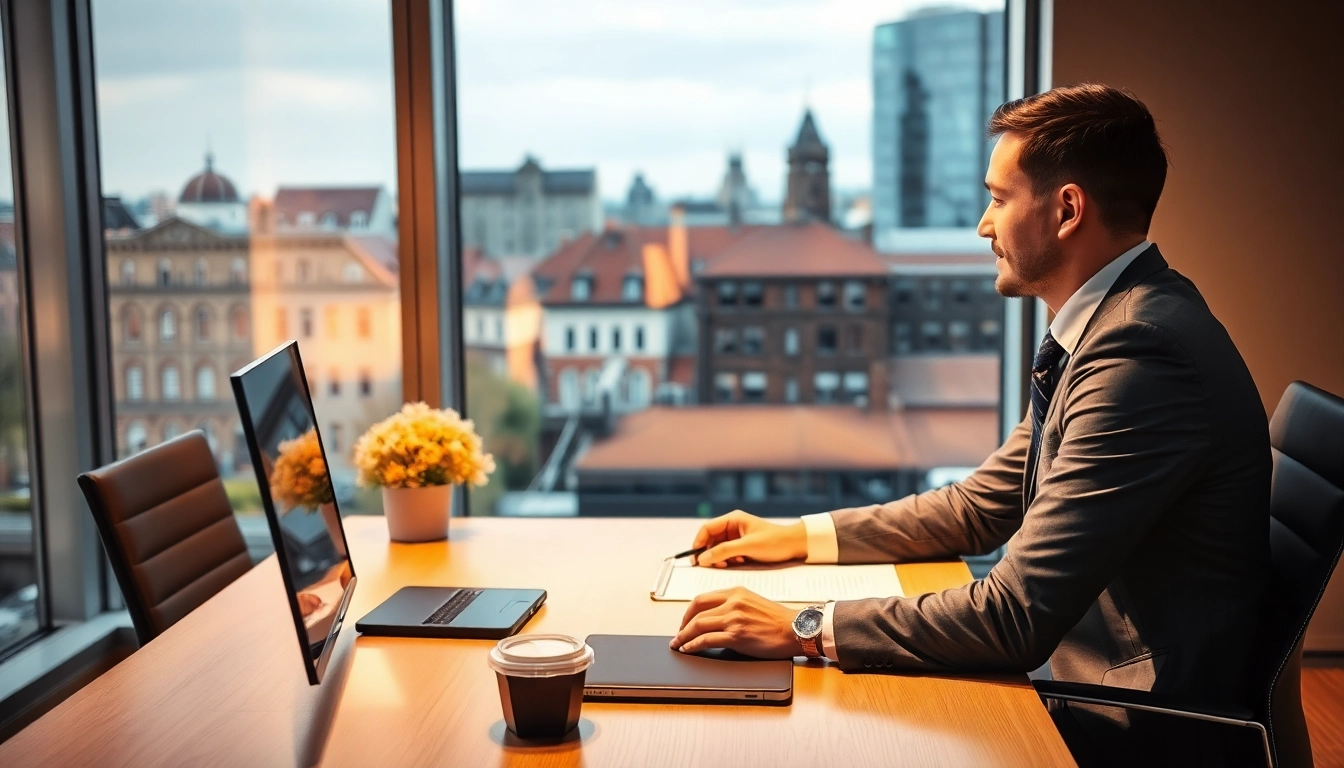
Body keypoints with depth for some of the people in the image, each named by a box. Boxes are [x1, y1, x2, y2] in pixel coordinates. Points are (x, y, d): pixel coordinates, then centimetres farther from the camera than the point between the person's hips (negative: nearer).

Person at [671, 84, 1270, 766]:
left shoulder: (1139, 349, -26)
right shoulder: (1113, 320, 8)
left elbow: (1017, 620, -28)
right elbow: (981, 506, 14)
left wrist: (803, 628, -22)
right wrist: (800, 537, 8)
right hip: (1092, 677, 8)